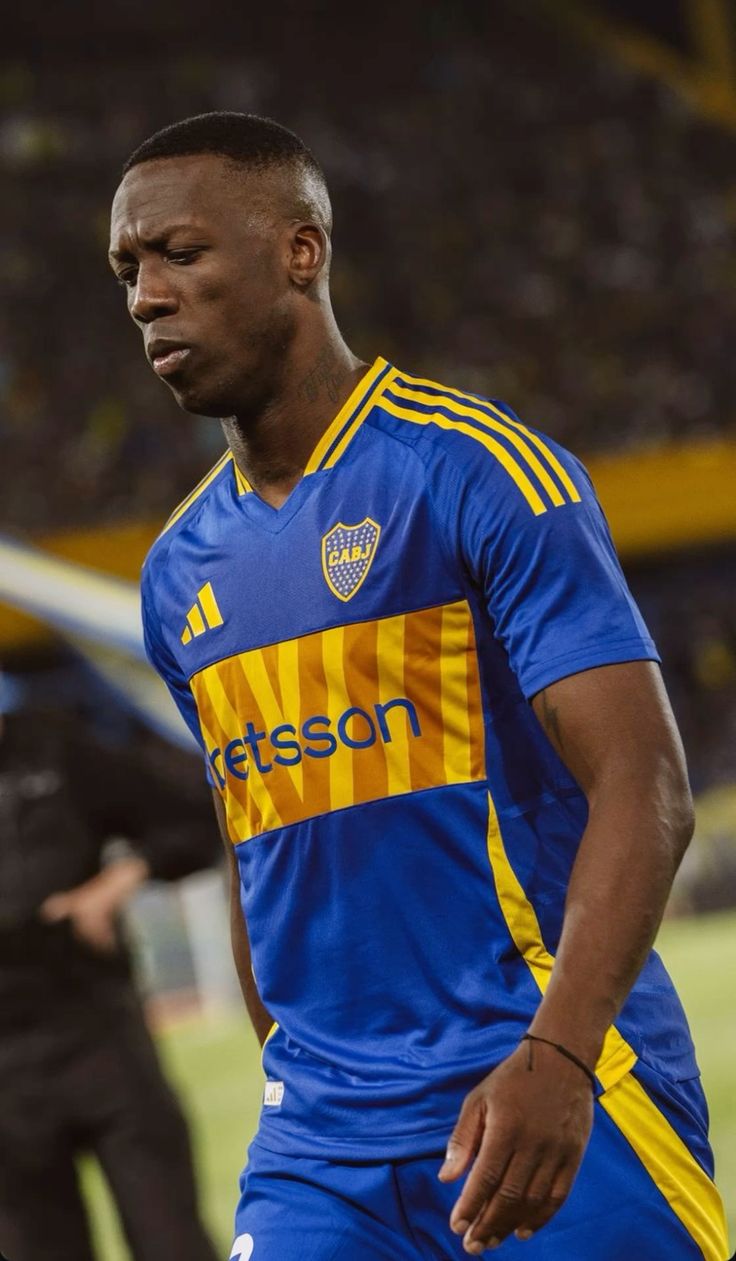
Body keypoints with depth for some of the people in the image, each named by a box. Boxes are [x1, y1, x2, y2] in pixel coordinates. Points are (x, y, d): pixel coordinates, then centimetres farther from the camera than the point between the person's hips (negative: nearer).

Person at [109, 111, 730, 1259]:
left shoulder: (478, 471, -7)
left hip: (548, 1099, -5)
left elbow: (643, 786, -14)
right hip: (320, 1136, 5)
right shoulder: (180, 573, 13)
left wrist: (555, 1056, -26)